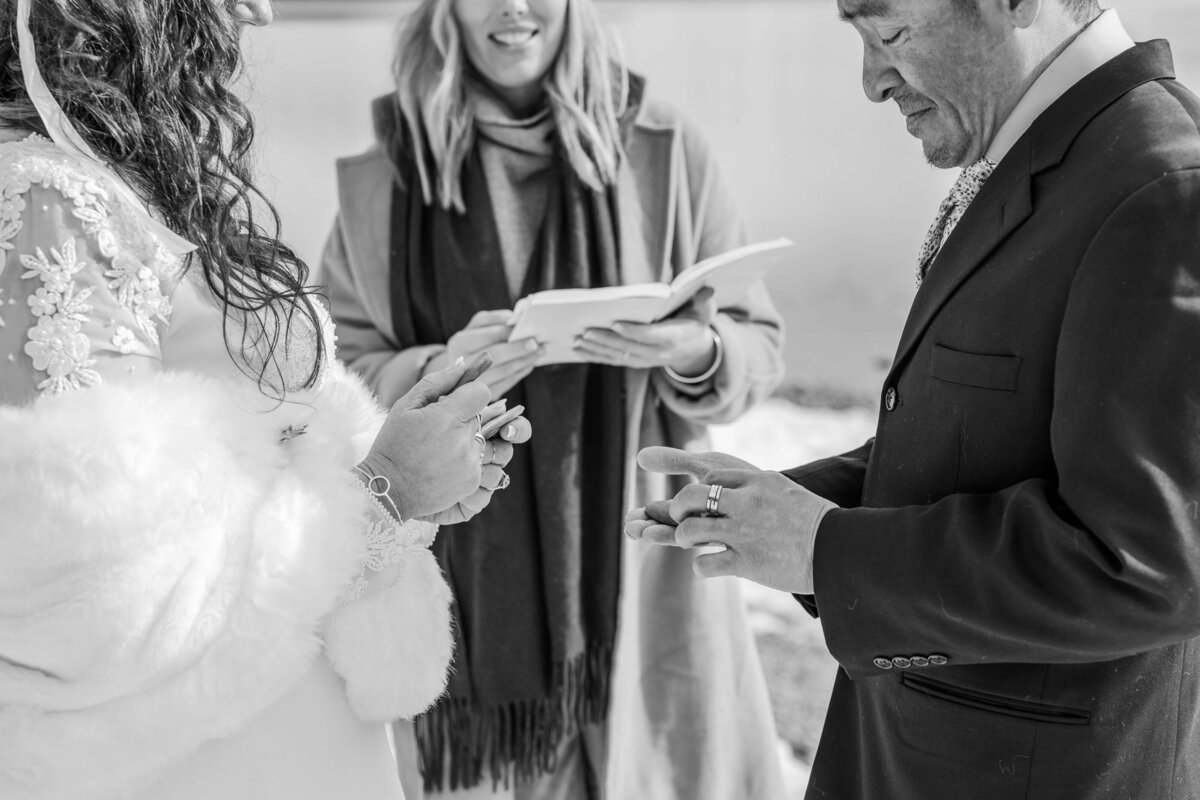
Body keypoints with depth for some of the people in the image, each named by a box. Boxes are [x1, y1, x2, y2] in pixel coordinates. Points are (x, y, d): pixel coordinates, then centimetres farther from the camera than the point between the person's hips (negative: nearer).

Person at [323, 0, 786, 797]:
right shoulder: (384, 177, 2)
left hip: (639, 562, 0)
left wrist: (693, 352, -18)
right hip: (465, 581, 1)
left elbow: (760, 344, 4)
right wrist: (439, 374, -17)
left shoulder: (664, 148, 0)